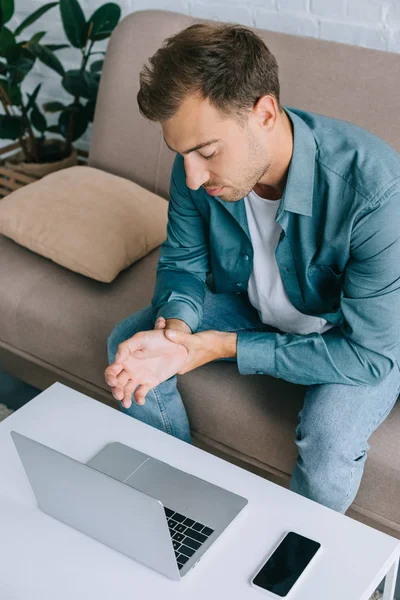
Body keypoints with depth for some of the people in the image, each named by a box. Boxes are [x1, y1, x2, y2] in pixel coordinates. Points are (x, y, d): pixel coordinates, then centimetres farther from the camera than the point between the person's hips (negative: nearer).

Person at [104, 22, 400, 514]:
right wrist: (175, 329, -29)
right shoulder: (199, 166, -21)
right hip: (249, 303, 5)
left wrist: (224, 347, -31)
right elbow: (182, 263, -4)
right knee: (127, 347, -6)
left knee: (330, 442, -31)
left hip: (358, 339, -5)